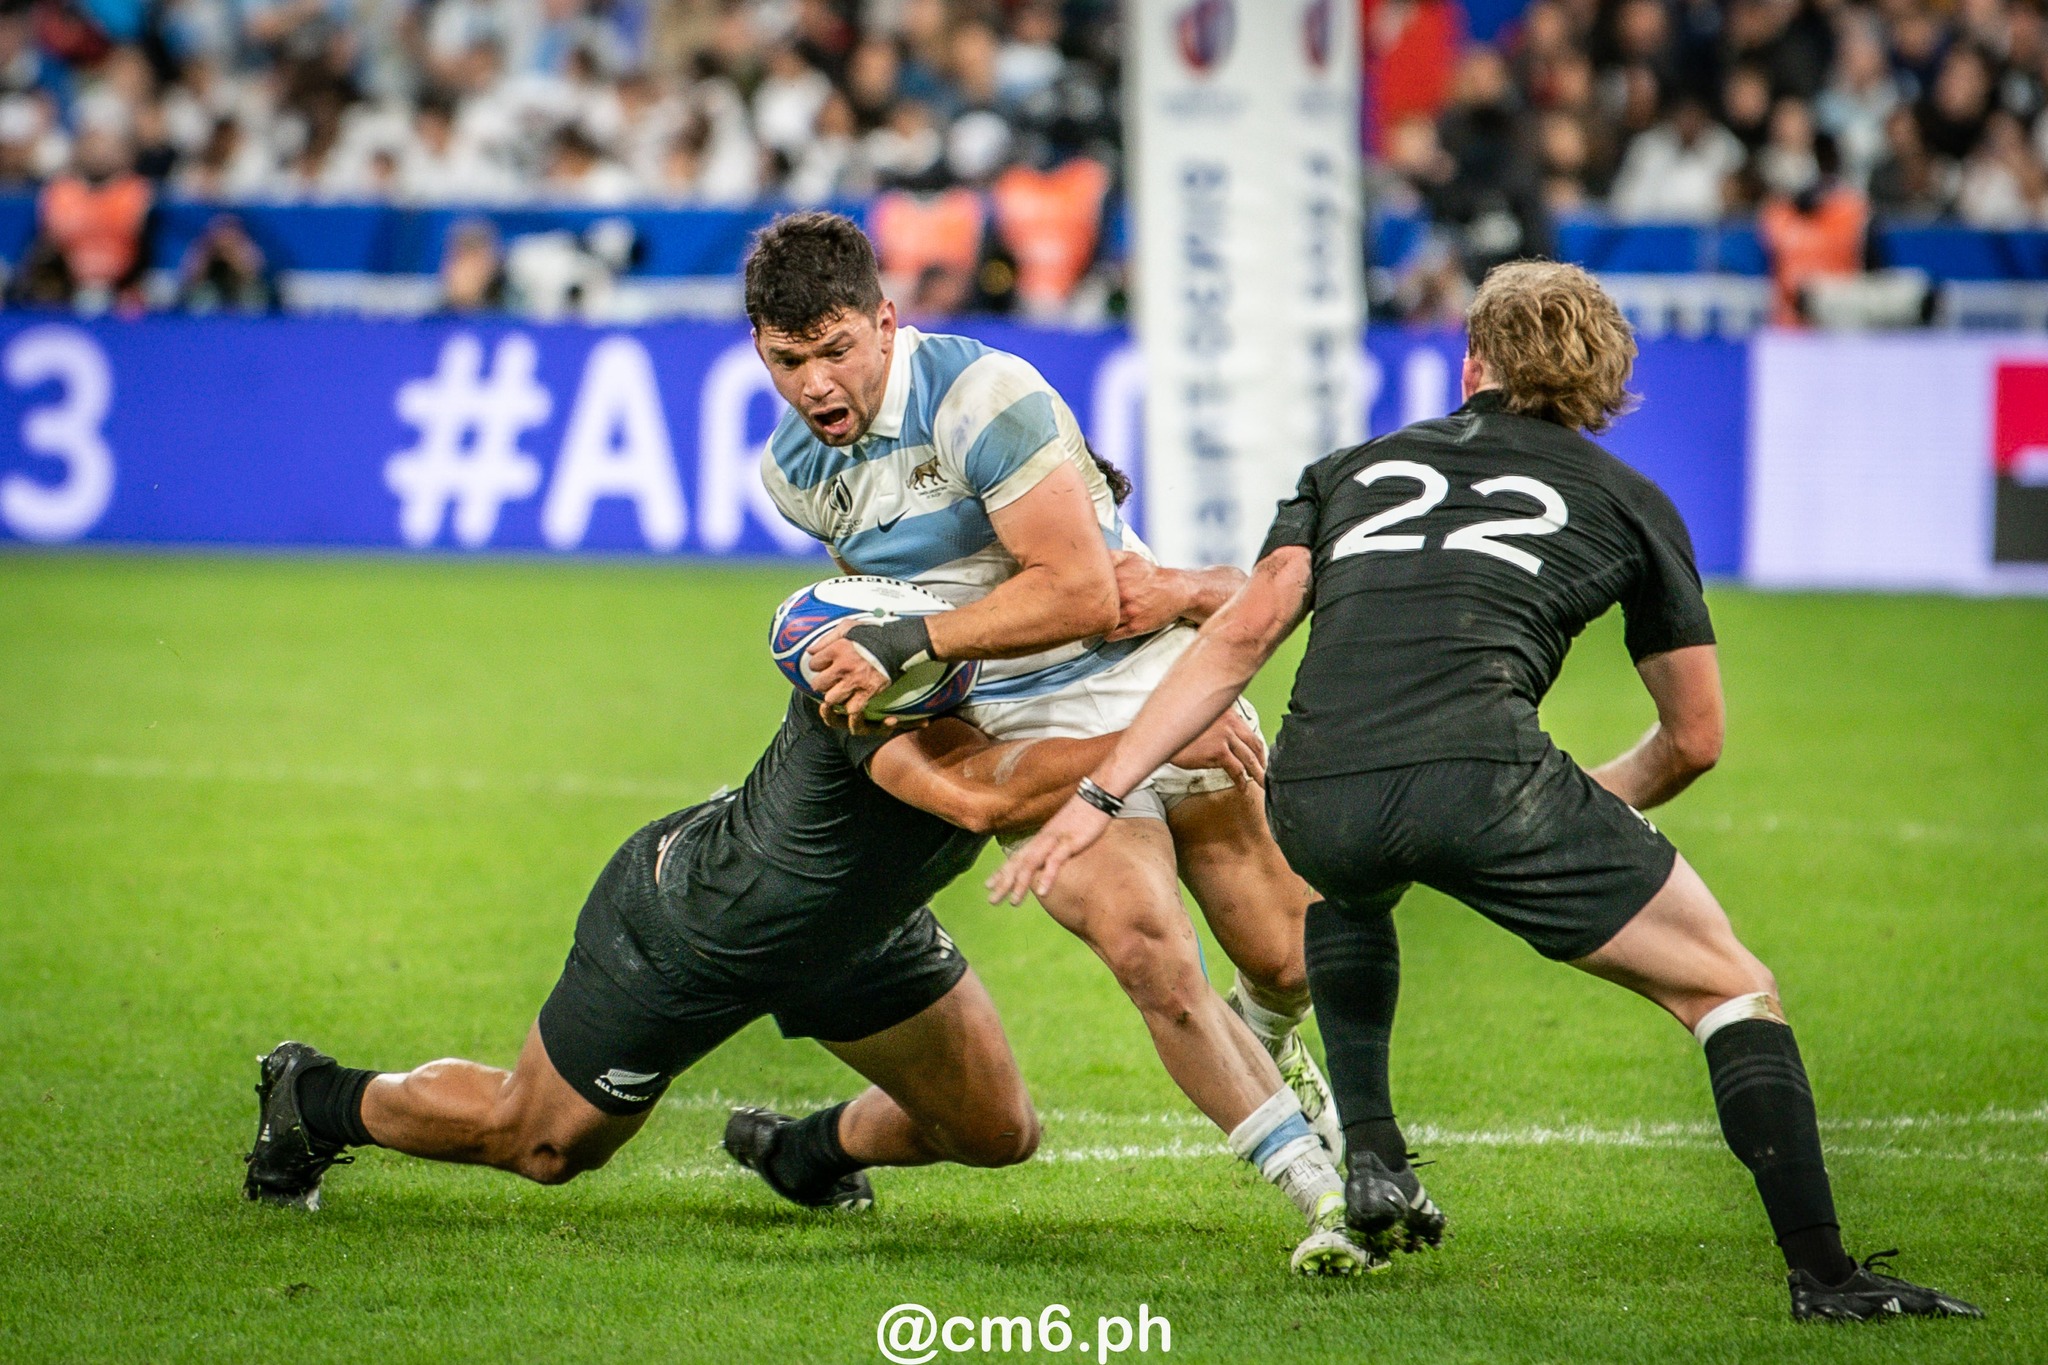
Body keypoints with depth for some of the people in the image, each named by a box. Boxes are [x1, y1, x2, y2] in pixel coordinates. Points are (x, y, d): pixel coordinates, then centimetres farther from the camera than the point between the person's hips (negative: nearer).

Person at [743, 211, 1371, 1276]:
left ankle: (1265, 1046, 42)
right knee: (1150, 958, -21)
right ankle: (1319, 1193, -10)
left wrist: (906, 645, -26)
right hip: (1032, 736, 3)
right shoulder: (792, 475, 0)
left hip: (1156, 677, -3)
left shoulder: (984, 393, -22)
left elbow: (1082, 591, -24)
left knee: (1287, 957, 3)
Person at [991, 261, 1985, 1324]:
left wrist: (1099, 796, 14)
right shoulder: (1626, 500, 24)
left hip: (1313, 795, 3)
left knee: (1350, 888, 41)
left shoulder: (1353, 468, 28)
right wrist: (1593, 807, 46)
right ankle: (1821, 1273, -3)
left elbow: (1242, 636, 15)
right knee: (1732, 988, 11)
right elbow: (1694, 738, 27)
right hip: (1481, 774, -3)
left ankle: (1372, 1159, 29)